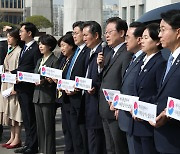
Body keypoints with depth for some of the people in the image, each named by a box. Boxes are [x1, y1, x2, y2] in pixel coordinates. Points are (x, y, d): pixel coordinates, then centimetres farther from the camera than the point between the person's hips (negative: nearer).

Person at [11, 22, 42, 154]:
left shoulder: (36, 49, -13)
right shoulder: (25, 48, 16)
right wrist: (11, 73, 4)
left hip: (28, 88, -9)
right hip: (21, 87, 9)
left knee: (31, 118, -1)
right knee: (26, 118, 15)